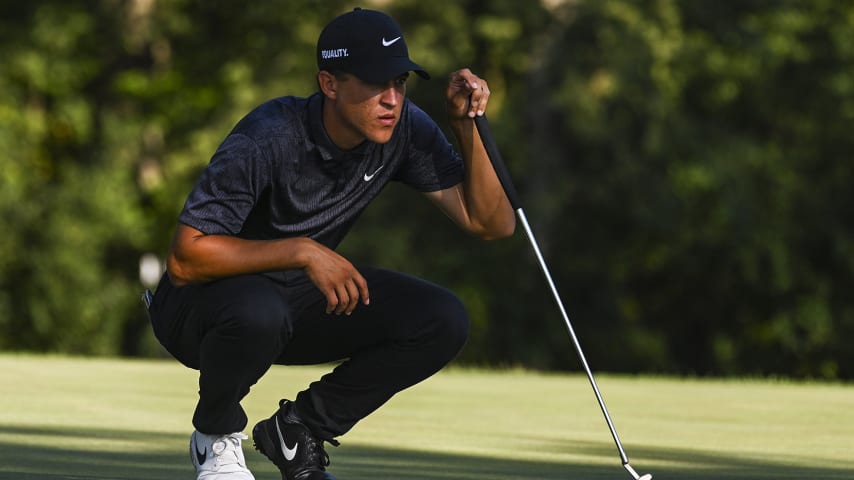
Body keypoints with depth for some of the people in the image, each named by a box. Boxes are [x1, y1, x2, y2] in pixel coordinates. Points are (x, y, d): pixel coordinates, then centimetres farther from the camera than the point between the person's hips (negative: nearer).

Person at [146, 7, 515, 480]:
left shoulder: (404, 130, -12)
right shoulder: (268, 139, -29)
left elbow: (491, 223, -10)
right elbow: (185, 259, -30)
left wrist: (466, 128, -22)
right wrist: (303, 251, -34)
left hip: (302, 298, 6)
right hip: (203, 300, -6)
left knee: (443, 321, -15)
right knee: (259, 313, -41)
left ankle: (299, 428, 3)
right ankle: (216, 437, -7)